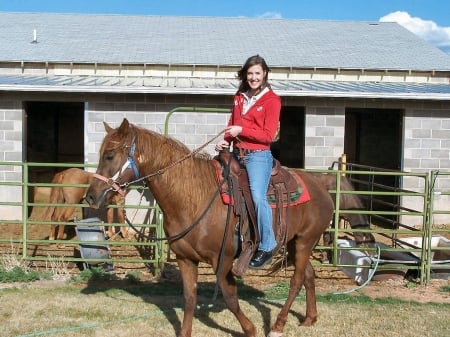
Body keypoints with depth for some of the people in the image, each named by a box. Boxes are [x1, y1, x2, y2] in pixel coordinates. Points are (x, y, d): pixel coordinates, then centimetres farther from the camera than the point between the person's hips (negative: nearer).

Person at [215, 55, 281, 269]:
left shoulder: (272, 100, -6)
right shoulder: (239, 97, 13)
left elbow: (268, 135, -12)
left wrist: (241, 130, -18)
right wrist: (225, 140, 1)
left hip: (258, 156, -7)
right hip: (236, 154, 7)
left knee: (258, 196, -23)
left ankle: (266, 248, -12)